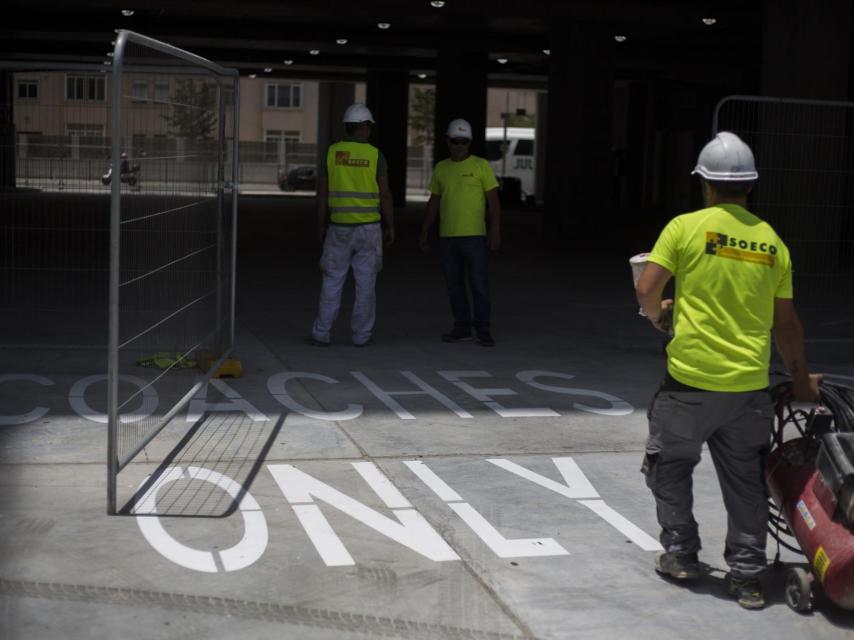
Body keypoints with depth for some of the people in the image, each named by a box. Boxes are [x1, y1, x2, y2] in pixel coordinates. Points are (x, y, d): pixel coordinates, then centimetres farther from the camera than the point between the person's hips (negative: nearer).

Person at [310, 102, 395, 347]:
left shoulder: (332, 153, -3)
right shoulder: (375, 156, -7)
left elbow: (322, 194, -2)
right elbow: (385, 196, -7)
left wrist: (321, 226, 7)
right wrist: (390, 227, 3)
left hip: (340, 228, 1)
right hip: (368, 228, -1)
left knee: (332, 282, 7)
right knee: (365, 282, 6)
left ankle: (321, 334, 6)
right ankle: (361, 335, 8)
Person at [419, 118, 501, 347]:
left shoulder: (481, 166, -2)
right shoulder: (441, 168, 10)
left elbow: (494, 201, -4)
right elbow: (433, 203, 15)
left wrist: (495, 231, -13)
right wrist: (424, 234, 12)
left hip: (474, 235, -4)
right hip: (447, 236, 4)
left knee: (479, 284, -4)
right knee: (454, 284, 7)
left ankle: (483, 330, 1)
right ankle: (462, 328, 16)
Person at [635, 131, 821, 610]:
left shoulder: (686, 227, -6)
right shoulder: (771, 241, 5)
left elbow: (647, 289, -9)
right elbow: (786, 322, 9)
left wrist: (658, 315, 13)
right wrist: (801, 379, 21)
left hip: (691, 378, -3)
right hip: (750, 386, 3)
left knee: (670, 464, 18)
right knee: (746, 482, 13)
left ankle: (681, 553, 24)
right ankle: (748, 576, 16)